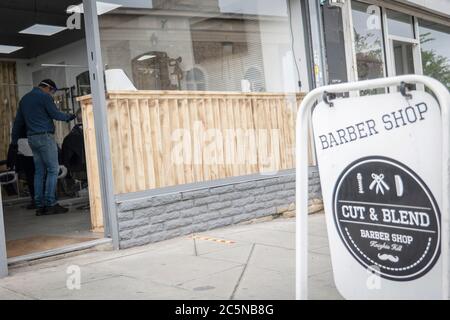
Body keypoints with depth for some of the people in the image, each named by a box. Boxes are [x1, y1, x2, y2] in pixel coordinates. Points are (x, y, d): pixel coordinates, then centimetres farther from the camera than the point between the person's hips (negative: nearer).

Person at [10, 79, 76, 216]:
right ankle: (50, 204, -10)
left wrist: (14, 140, 25)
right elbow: (55, 114, -9)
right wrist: (69, 117, 9)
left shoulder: (24, 99, 19)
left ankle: (39, 206, 7)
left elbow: (18, 121, 21)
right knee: (53, 170, -6)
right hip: (45, 136, -8)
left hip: (32, 138, 8)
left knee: (39, 172, 9)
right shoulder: (45, 97, -6)